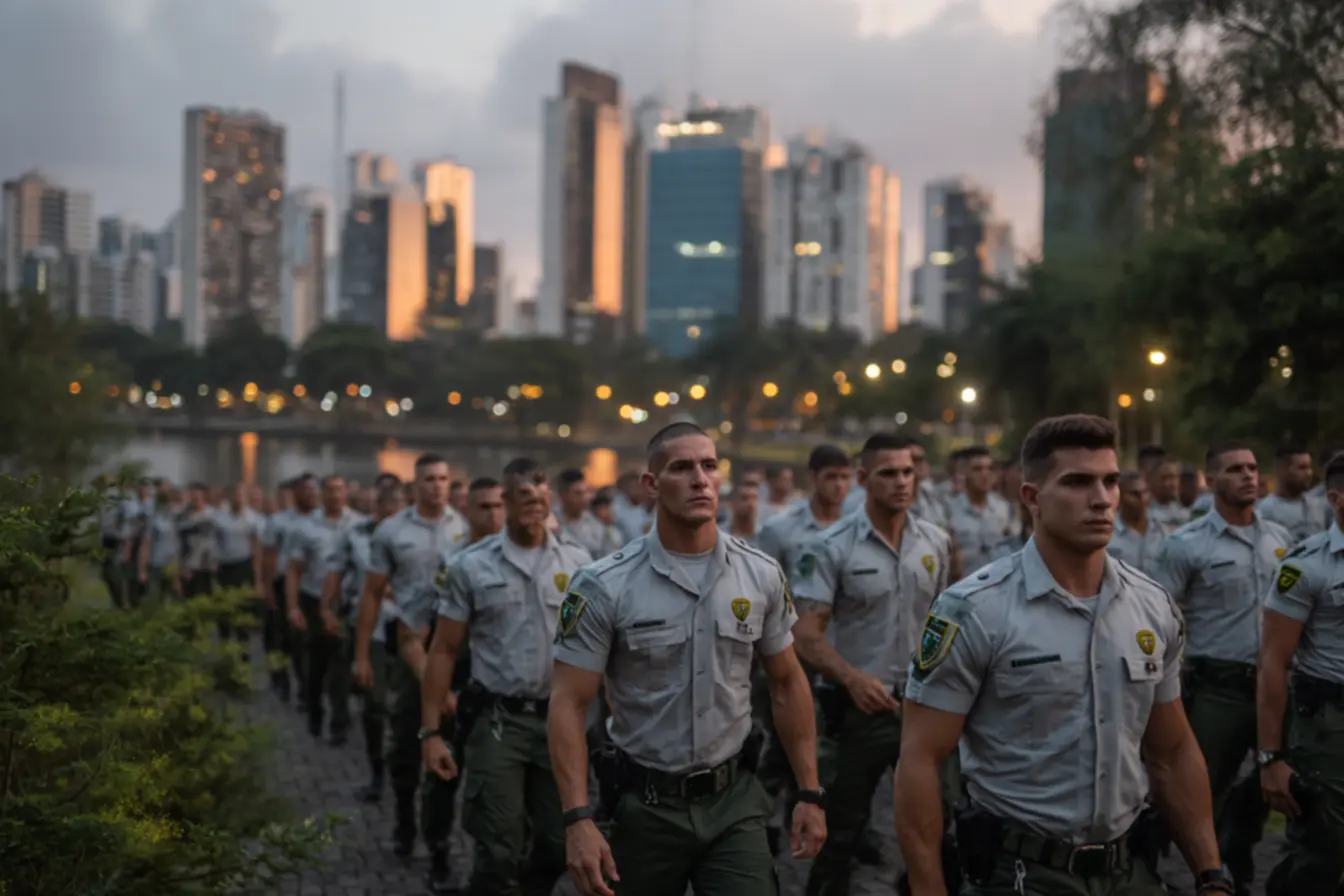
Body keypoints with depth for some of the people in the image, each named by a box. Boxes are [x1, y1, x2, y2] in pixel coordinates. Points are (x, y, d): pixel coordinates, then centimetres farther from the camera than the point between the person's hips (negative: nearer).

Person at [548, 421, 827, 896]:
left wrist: (809, 793, 6)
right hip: (647, 806, -2)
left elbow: (787, 683, 9)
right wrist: (578, 819, -20)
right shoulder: (604, 587, -11)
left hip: (735, 801, 2)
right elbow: (569, 705, -11)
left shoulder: (761, 575, 0)